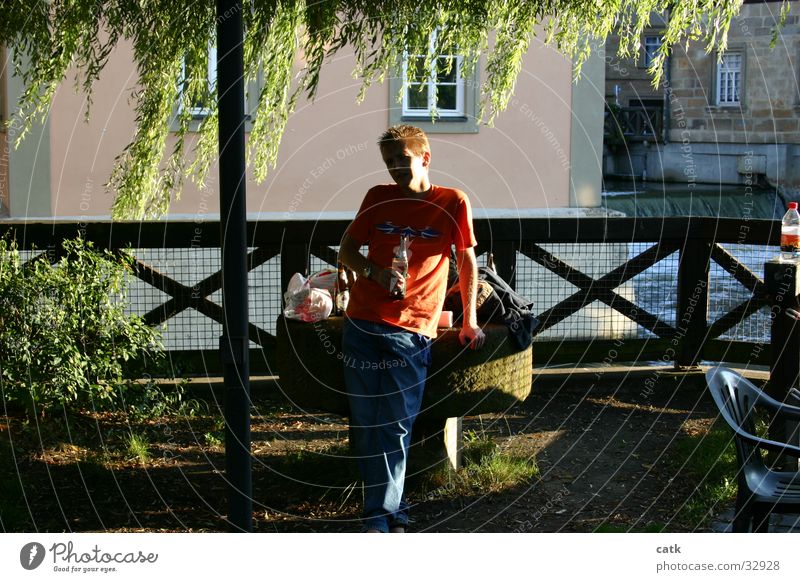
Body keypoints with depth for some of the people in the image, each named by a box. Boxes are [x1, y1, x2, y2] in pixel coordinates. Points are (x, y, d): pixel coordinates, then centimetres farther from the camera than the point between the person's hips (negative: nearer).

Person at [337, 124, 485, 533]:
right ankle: (392, 508, 16)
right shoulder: (378, 197, 9)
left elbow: (466, 260, 10)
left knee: (396, 427, -8)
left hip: (411, 330, -3)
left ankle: (380, 517, -3)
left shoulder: (453, 203, 1)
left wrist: (470, 321, 10)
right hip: (362, 323, 4)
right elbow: (346, 250, 13)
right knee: (365, 424, 4)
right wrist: (376, 273, -7)